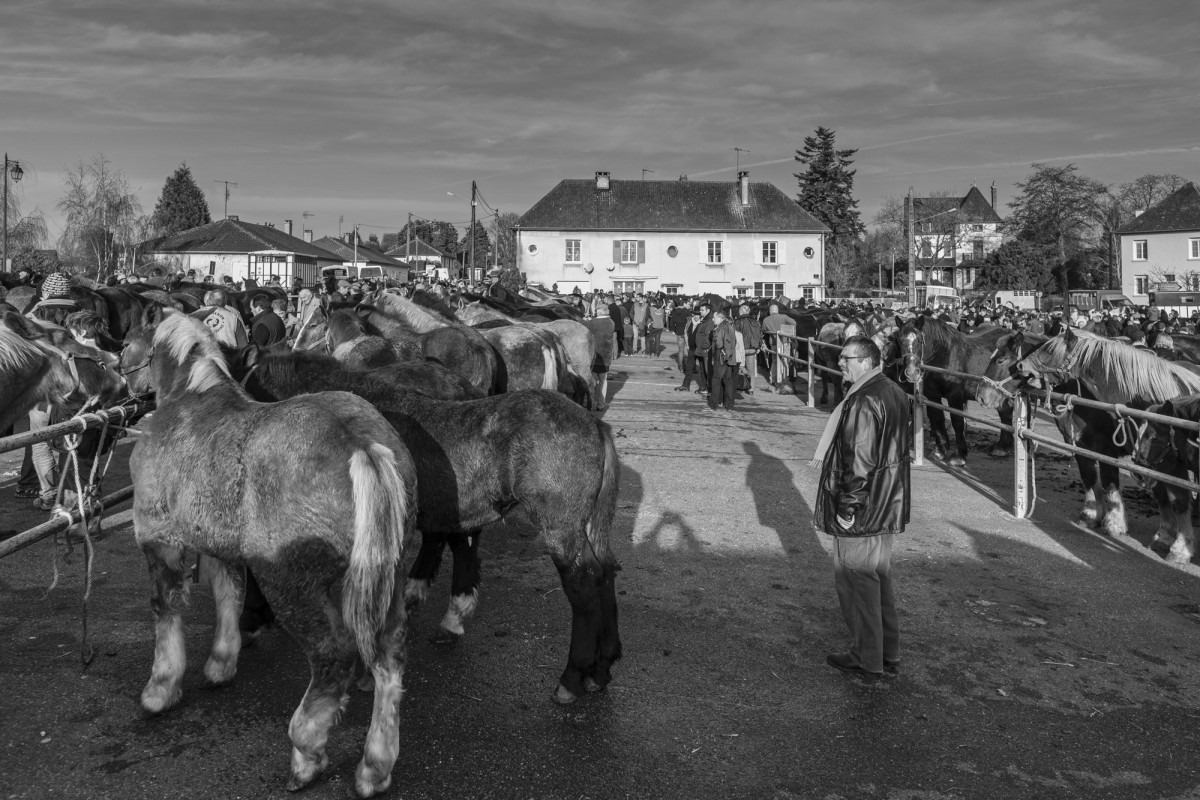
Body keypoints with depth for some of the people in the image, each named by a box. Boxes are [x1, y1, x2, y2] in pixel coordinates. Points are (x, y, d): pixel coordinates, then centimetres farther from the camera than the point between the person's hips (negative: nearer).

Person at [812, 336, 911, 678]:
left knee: (856, 581, 3)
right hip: (888, 508, 9)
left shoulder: (863, 402, -22)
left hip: (860, 509, -9)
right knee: (881, 579, 19)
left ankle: (866, 658, 14)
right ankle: (889, 652, 28)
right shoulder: (896, 394, 8)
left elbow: (859, 461, -24)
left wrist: (846, 506, -17)